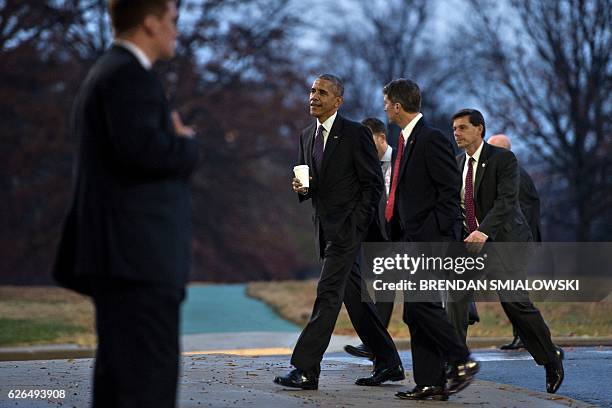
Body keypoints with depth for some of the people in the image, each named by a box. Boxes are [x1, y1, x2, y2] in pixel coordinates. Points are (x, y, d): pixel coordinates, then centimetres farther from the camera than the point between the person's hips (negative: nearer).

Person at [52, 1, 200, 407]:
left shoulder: (105, 73, 22)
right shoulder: (129, 75, -11)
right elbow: (143, 148, -26)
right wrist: (188, 144, -7)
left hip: (122, 255, 11)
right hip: (139, 256, -11)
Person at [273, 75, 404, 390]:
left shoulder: (356, 134, -8)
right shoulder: (307, 137, 14)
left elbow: (374, 183, -8)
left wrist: (356, 225, -14)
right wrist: (301, 188, -3)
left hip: (348, 228, -8)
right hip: (326, 229, 8)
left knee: (328, 293, -12)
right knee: (354, 296, 10)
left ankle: (306, 369, -14)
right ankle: (388, 364, 18)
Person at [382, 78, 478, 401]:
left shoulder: (432, 140, -11)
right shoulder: (406, 141, 18)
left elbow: (450, 191, -15)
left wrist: (436, 235, -19)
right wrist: (398, 237, 15)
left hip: (431, 238, -10)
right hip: (411, 240, 10)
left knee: (421, 303, -17)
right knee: (416, 310, 6)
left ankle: (462, 361, -5)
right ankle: (430, 383, 8)